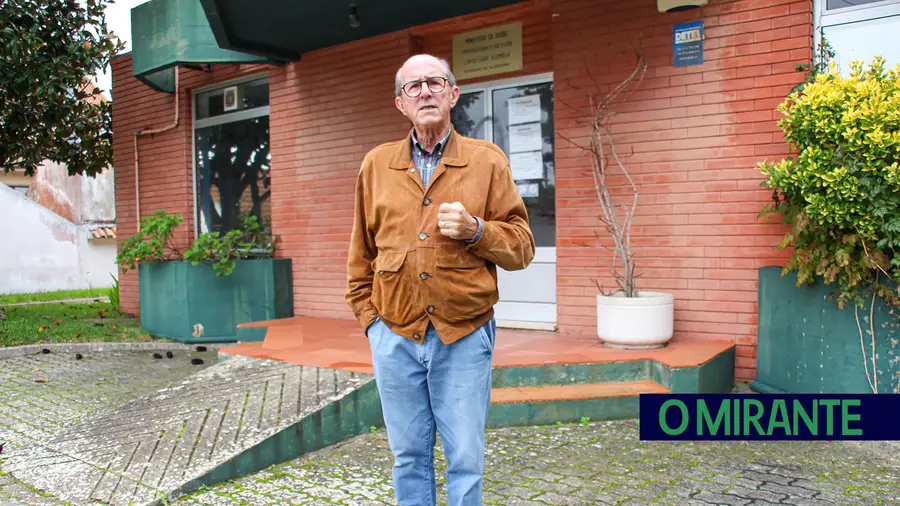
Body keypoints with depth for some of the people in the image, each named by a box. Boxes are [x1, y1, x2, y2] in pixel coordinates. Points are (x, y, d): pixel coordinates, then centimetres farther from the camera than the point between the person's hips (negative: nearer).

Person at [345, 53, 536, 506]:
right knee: (409, 458, 13)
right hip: (394, 338, 2)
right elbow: (361, 255, 13)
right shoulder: (376, 164, 7)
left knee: (465, 459, 7)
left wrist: (475, 230, -16)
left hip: (465, 337, -2)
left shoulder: (487, 161, 1)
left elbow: (521, 247, 1)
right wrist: (369, 319, 6)